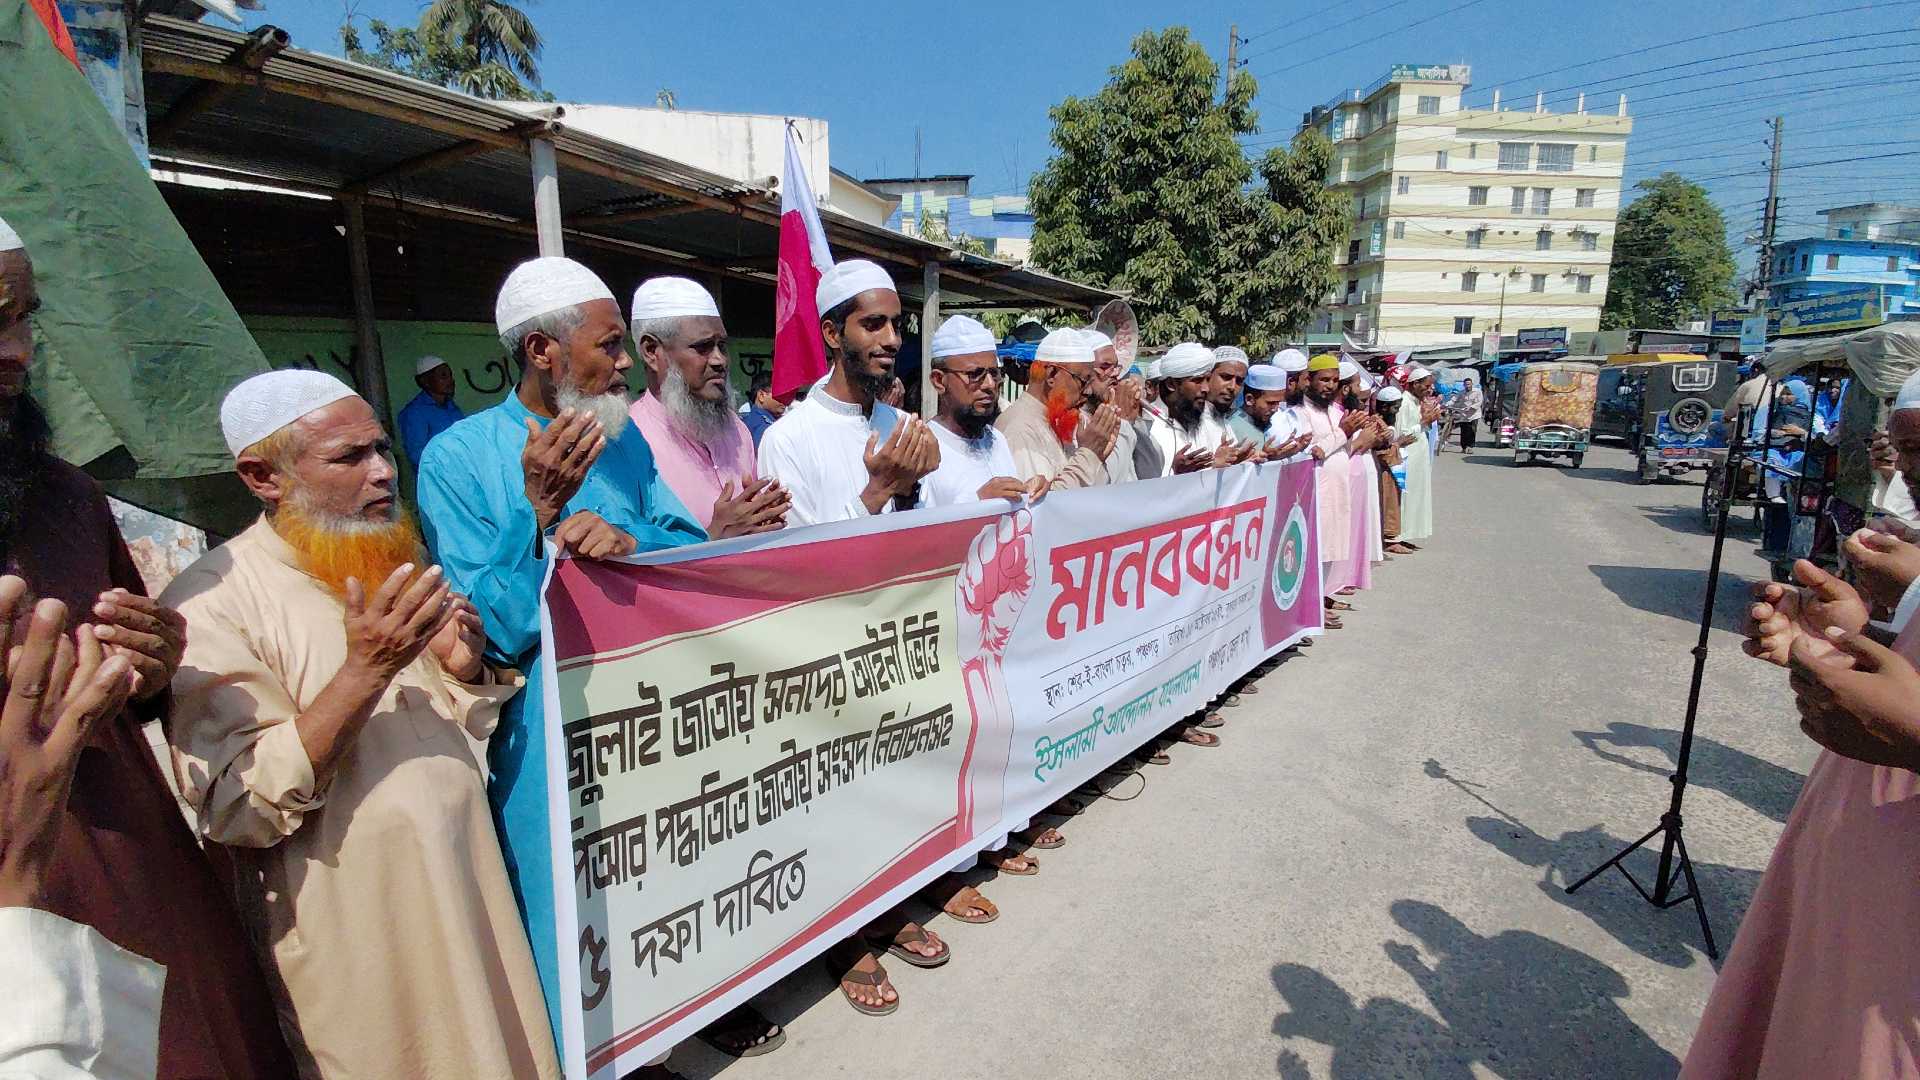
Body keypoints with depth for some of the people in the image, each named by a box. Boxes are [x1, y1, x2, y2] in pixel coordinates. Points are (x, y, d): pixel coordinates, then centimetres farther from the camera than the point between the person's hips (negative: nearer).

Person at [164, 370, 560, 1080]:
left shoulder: (395, 569, 6)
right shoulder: (209, 602, -15)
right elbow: (235, 810, -21)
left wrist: (465, 668, -9)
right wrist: (365, 671, -30)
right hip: (353, 942, -6)